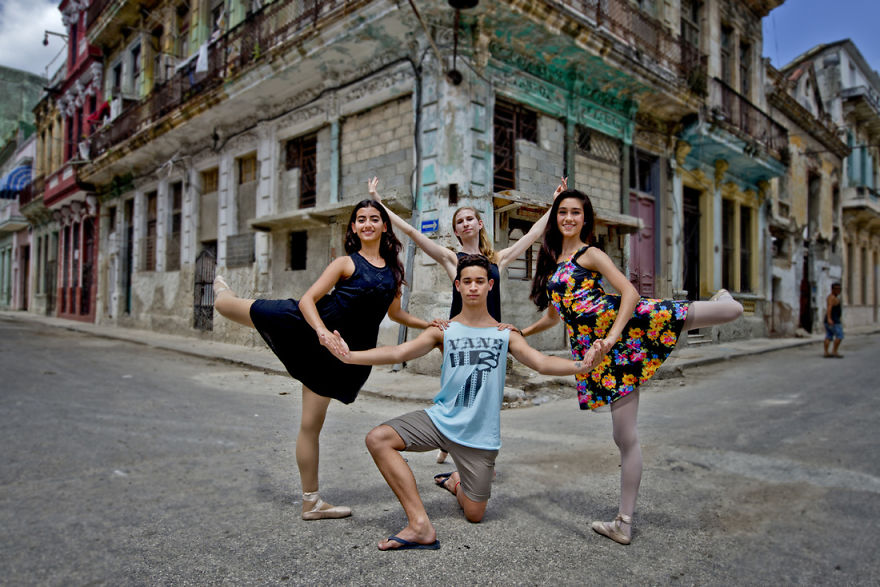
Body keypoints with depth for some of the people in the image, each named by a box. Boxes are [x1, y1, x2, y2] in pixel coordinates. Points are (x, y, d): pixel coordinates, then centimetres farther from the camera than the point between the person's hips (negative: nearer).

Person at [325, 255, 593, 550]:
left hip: (479, 434, 0)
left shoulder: (505, 334, 2)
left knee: (474, 514, 6)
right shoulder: (444, 331, 1)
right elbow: (398, 352, -10)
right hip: (441, 419, 1)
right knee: (378, 439, -23)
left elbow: (542, 363, -9)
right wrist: (349, 355, -23)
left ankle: (456, 481, 41)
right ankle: (420, 525, -18)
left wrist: (583, 365, -28)